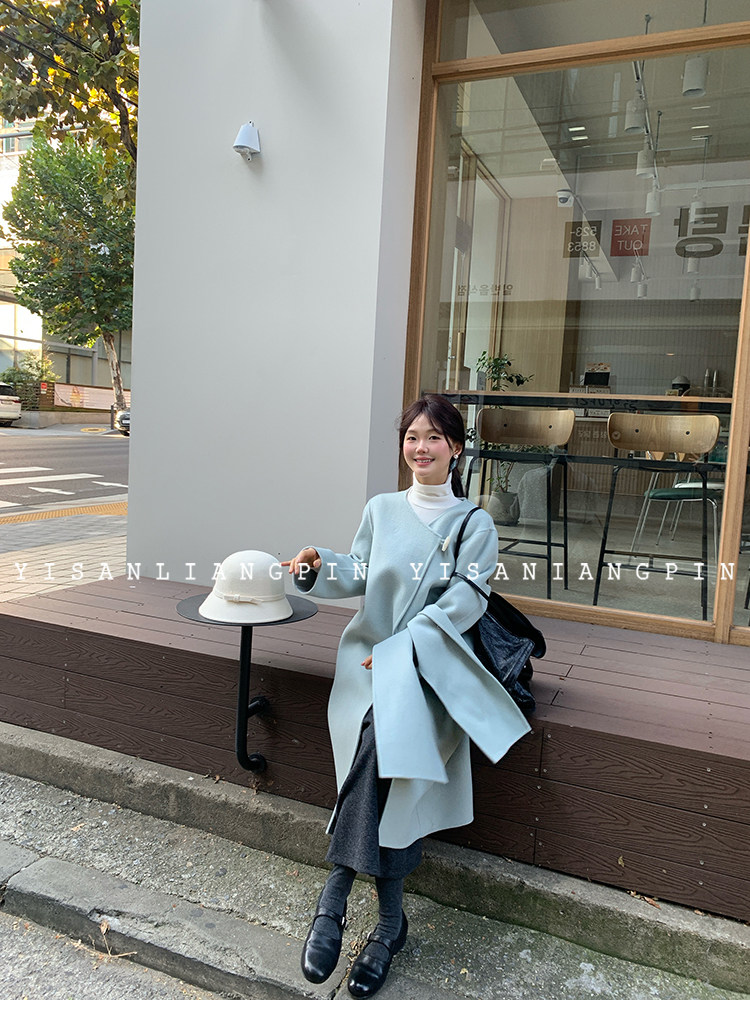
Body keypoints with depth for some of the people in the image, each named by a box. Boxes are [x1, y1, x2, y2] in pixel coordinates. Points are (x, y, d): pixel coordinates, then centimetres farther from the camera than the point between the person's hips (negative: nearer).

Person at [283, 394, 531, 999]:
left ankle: (334, 899, -20)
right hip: (370, 656, 2)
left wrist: (400, 647, -16)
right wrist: (319, 566, -9)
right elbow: (358, 577, 13)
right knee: (386, 753, -25)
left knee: (382, 732, -31)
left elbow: (461, 604, -5)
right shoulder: (381, 510, 15)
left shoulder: (475, 525, 6)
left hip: (431, 664, -2)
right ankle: (391, 921, -13)